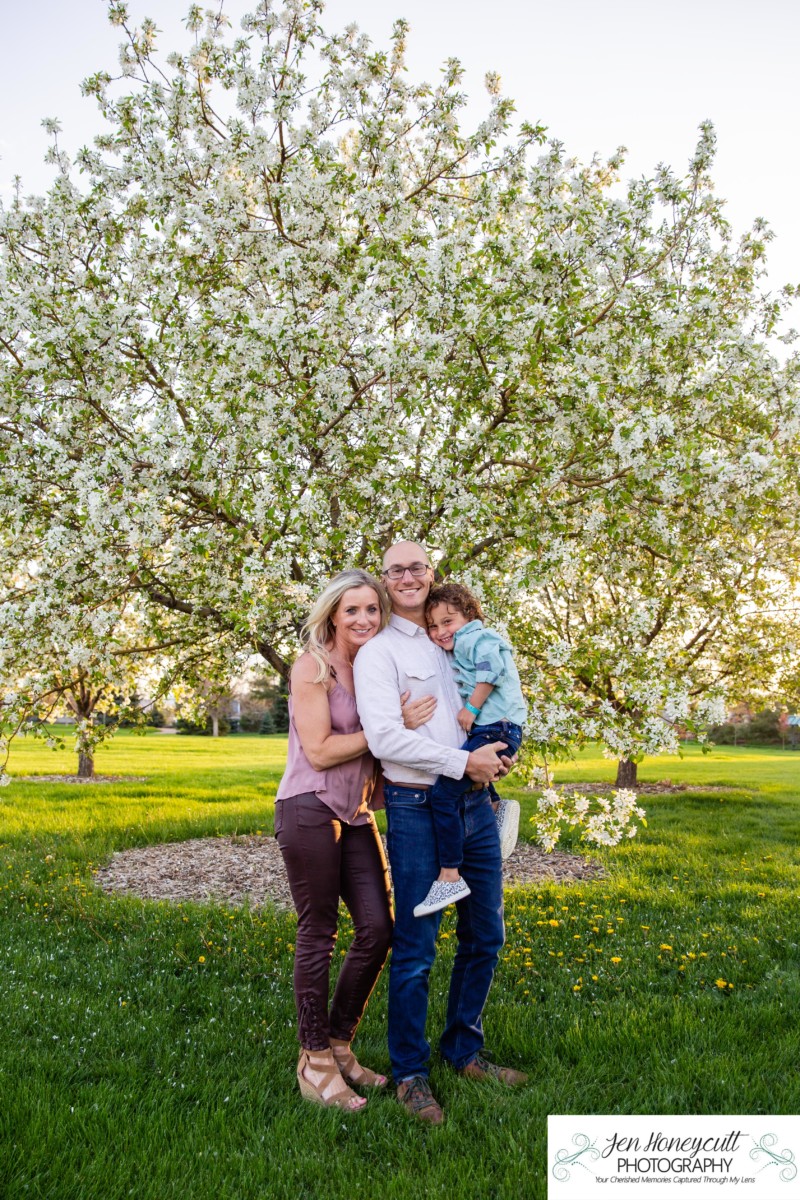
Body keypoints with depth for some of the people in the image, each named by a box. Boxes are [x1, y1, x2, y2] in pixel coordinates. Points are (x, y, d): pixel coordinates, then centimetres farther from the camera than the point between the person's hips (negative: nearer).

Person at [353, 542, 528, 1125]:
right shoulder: (379, 651, -5)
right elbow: (385, 737, -16)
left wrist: (498, 752, 5)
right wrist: (463, 762, -18)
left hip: (476, 803, 6)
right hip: (417, 808, -6)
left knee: (486, 935, 14)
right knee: (416, 947, 1)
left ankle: (465, 1050, 34)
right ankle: (411, 1073, 20)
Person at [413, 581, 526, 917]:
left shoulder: (472, 638, -7)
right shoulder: (458, 646, 22)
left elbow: (492, 668, -22)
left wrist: (471, 707, -17)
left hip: (495, 729, -11)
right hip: (486, 730, 11)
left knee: (444, 793, -18)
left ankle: (450, 877, -14)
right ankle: (497, 806, 28)